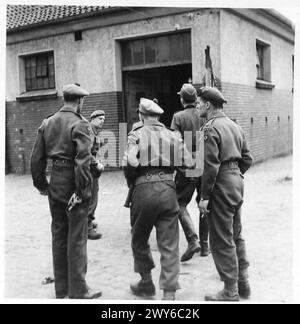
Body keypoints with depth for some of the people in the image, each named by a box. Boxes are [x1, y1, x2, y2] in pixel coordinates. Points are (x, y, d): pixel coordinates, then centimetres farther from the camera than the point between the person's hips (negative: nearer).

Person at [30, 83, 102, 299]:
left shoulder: (47, 123, 8)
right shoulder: (80, 125, -12)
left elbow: (37, 158, 8)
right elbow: (83, 161, -21)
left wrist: (41, 184, 15)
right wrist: (82, 190, -17)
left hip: (55, 185, 7)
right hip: (73, 186, -6)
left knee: (59, 237, 15)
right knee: (77, 239, 3)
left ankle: (61, 289, 27)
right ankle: (78, 290, 11)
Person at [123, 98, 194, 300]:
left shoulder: (137, 134, 0)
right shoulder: (173, 135, 9)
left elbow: (130, 162, -14)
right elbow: (188, 164, 5)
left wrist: (131, 181, 5)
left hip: (144, 190, -2)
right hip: (168, 190, 2)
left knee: (139, 241, 18)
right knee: (169, 245, 6)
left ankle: (146, 283, 29)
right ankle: (169, 293, 4)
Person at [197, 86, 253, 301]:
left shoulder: (211, 128, -14)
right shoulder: (235, 126, 13)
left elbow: (210, 165, -20)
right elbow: (247, 159, 14)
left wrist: (204, 196, -16)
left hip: (221, 186, -9)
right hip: (237, 181, 9)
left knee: (222, 241, 0)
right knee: (236, 235, 19)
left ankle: (231, 293, 8)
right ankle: (243, 283, 28)